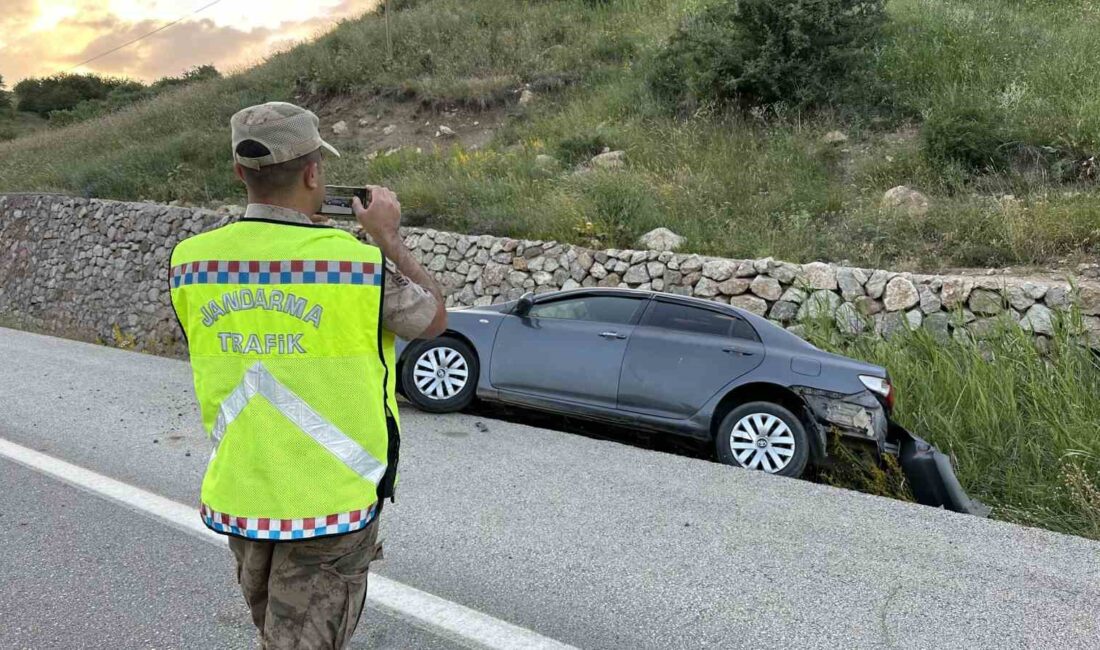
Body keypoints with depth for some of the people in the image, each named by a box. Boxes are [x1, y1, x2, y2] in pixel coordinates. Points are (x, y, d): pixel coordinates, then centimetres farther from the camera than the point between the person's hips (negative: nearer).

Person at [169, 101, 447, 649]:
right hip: (329, 501, -5)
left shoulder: (190, 260, -7)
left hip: (237, 495, 5)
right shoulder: (356, 263, -21)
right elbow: (434, 319, -3)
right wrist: (387, 237, 7)